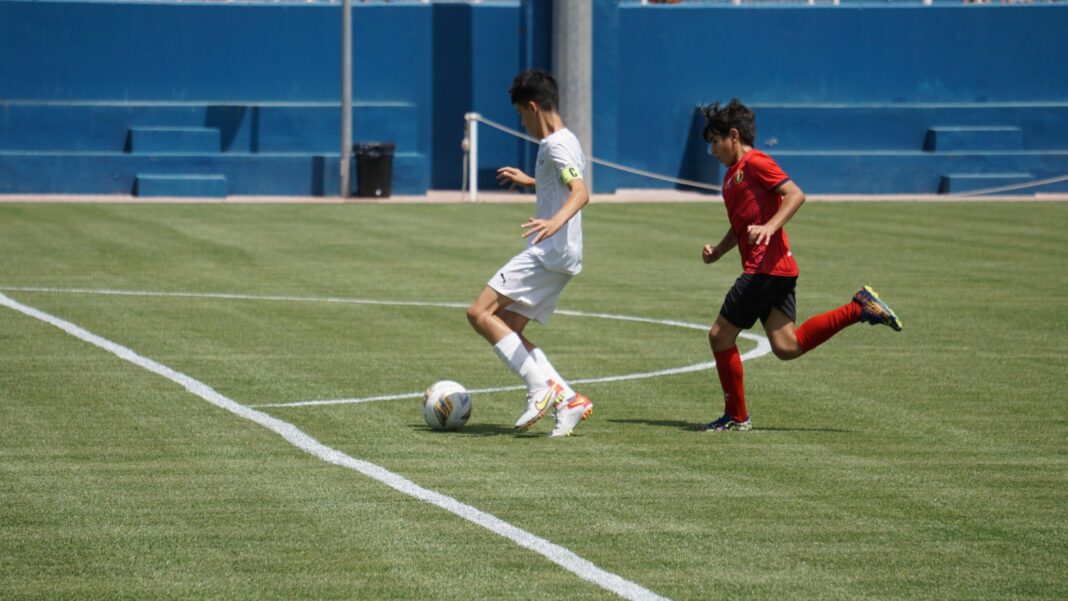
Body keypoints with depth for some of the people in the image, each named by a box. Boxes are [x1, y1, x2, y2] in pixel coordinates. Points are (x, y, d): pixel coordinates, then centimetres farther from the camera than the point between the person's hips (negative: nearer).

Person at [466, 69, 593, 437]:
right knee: (508, 331, 9)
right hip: (560, 258, 10)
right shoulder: (564, 142, 20)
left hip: (548, 254, -10)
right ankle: (567, 400, 0)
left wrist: (556, 221, -44)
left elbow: (581, 192, -26)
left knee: (480, 313, -13)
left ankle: (542, 386, -18)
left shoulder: (556, 144, -11)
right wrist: (527, 181, 52)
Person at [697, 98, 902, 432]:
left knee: (720, 335, -3)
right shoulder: (733, 174, 23)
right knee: (786, 347, 2)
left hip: (766, 268, -10)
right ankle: (859, 308, 3)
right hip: (776, 271, 10)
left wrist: (769, 228, -29)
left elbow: (795, 195, -18)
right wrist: (717, 250, 17)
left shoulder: (754, 163, -7)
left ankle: (736, 416, 5)